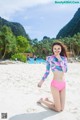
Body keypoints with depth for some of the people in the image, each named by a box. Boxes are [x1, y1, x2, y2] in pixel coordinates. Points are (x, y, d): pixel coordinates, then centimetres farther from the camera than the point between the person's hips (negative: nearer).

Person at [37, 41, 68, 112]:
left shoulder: (64, 58, 5)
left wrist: (60, 59, -13)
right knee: (58, 109, 2)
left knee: (62, 108, 12)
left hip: (63, 84, 5)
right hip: (55, 84, -5)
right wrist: (42, 80, 1)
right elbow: (47, 71, 3)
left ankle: (47, 100, 35)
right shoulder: (49, 58, -5)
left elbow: (65, 70, -9)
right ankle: (42, 100, 24)